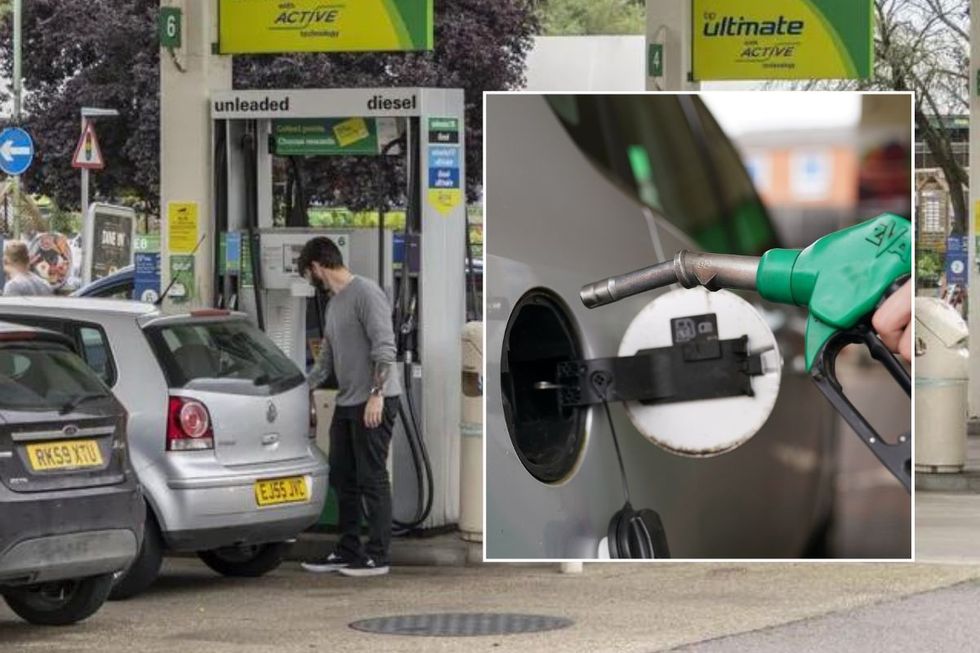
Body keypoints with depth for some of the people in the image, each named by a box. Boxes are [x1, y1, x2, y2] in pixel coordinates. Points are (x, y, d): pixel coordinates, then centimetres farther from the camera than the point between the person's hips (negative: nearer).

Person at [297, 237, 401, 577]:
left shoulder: (366, 293, -11)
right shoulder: (334, 304, 18)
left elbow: (384, 348, -18)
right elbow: (326, 360, 25)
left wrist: (376, 394, -24)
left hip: (374, 403, -9)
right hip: (347, 402, 10)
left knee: (372, 479, -6)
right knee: (343, 479, 11)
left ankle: (377, 556, -3)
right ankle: (348, 551, 18)